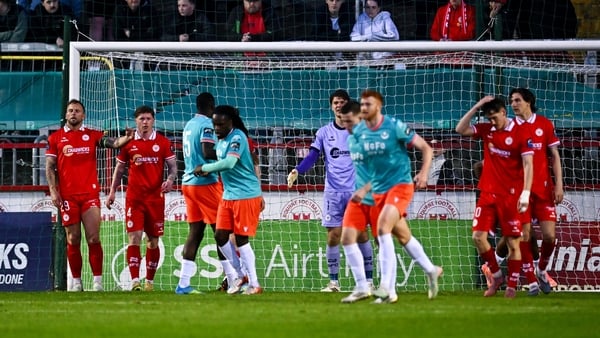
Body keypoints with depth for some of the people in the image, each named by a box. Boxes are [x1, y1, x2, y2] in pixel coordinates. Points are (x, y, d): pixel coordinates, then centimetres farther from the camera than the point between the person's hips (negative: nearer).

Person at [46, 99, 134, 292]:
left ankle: (97, 281, -6)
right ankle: (76, 281, 9)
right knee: (73, 240, 3)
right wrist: (53, 191, -4)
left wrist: (127, 138, -27)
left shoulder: (93, 135, 8)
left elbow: (114, 143, -5)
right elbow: (50, 167, 6)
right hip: (67, 196, 0)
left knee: (93, 239, -7)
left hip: (90, 194, 0)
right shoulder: (55, 138, 8)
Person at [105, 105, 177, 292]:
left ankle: (149, 281, 15)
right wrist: (112, 191, 6)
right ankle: (135, 281, -15)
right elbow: (119, 168, 13)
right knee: (134, 238, -11)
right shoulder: (128, 143, 5)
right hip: (134, 197, 0)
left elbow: (172, 165, 4)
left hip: (155, 197, 0)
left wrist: (170, 180, -17)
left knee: (153, 240, 6)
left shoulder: (163, 142, 3)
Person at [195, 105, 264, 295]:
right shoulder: (220, 141, 11)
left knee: (241, 239, -6)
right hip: (228, 195, 9)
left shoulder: (237, 137, -16)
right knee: (220, 235, 4)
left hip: (245, 195, -9)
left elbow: (229, 163, -28)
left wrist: (204, 168, -19)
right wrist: (209, 171, 1)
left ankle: (254, 284, 3)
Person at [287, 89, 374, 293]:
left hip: (357, 191, -1)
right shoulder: (324, 133, 7)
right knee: (333, 236, -2)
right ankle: (333, 282, 6)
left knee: (361, 235, -2)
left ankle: (369, 280, 5)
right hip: (333, 192, 1)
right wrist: (297, 171, -18)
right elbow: (312, 157, 0)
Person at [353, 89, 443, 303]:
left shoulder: (395, 127, -13)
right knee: (403, 236, 14)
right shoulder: (359, 131, 2)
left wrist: (423, 173, -16)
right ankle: (431, 270, 36)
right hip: (378, 190, 6)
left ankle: (386, 287, -23)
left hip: (400, 186, -6)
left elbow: (425, 148, -6)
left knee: (383, 228, -22)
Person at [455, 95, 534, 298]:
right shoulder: (487, 130, 8)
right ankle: (497, 276, 13)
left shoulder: (521, 133, -7)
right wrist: (477, 107, -3)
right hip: (488, 193, 5)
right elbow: (461, 129, 4)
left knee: (513, 242, -2)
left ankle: (512, 285, 7)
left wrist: (526, 193, -20)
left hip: (510, 196, -5)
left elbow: (528, 165, -11)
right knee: (478, 236, -3)